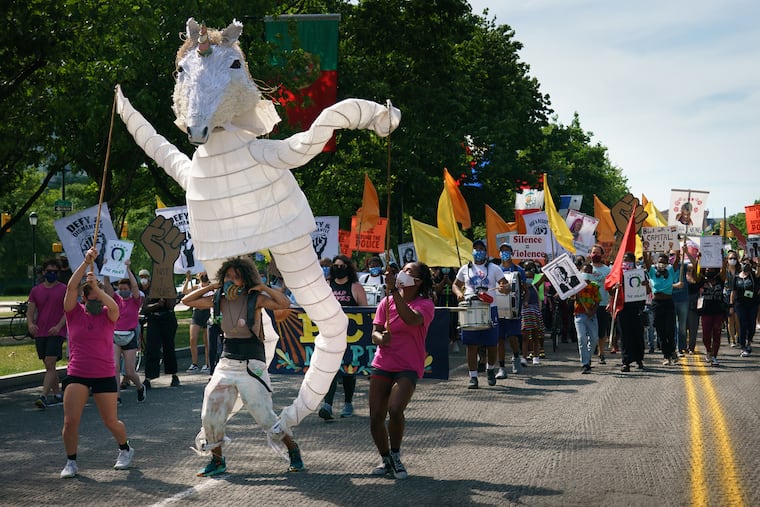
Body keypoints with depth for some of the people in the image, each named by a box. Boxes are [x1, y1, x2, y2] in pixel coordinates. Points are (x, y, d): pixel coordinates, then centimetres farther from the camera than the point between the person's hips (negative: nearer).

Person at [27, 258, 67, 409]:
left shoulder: (64, 290, -1)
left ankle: (44, 396, -21)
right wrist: (30, 324, -12)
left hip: (56, 333, -5)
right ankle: (57, 395, 20)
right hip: (40, 333, 5)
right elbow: (30, 311, 9)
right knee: (49, 365, 10)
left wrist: (59, 326, -19)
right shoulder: (36, 290, 10)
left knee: (50, 363, -14)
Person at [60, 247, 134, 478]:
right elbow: (71, 287, -13)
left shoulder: (108, 316, 0)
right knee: (70, 420, -9)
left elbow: (114, 307, -23)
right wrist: (86, 262, -19)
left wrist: (97, 287, -33)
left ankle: (126, 449, 34)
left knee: (111, 422, 6)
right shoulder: (74, 313, 0)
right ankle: (71, 462, 7)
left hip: (105, 375, 0)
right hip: (76, 374, 0)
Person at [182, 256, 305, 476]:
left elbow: (285, 304, -23)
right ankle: (217, 461, 18)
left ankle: (293, 451, 16)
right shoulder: (220, 300, 5)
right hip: (226, 364, 5)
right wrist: (211, 287, 3)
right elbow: (187, 300, 10)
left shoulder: (255, 299, -9)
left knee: (265, 416, -5)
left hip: (251, 366, -5)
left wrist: (263, 287, -17)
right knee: (211, 416, 2)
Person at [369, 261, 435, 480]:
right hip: (383, 364, 4)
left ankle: (395, 457, -2)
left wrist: (394, 290, -28)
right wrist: (381, 338, -21)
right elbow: (375, 332, 3)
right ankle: (386, 459, 20)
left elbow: (411, 319, -26)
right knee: (375, 418, -3)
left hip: (408, 367, -4)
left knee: (395, 409, -26)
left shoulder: (425, 304, -4)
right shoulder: (386, 302, 9)